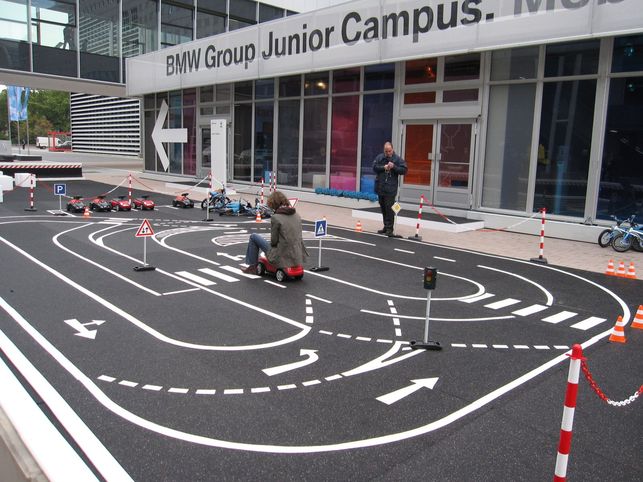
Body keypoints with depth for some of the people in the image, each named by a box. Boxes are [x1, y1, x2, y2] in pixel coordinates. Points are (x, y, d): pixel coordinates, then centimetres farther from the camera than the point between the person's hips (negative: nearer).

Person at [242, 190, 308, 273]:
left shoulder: (275, 217, -16)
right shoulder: (297, 215, 3)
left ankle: (253, 266, 19)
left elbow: (274, 241, -11)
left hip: (282, 257, -6)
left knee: (253, 237, 10)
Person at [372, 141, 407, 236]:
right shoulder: (379, 157, 6)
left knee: (389, 208, -9)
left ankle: (389, 228, -5)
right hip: (380, 188, 5)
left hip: (390, 189, -5)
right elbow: (374, 167, -1)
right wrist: (383, 167, -14)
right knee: (383, 208, 13)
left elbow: (404, 170, -6)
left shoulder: (397, 159, -3)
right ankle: (386, 226, 25)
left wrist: (394, 167, -17)